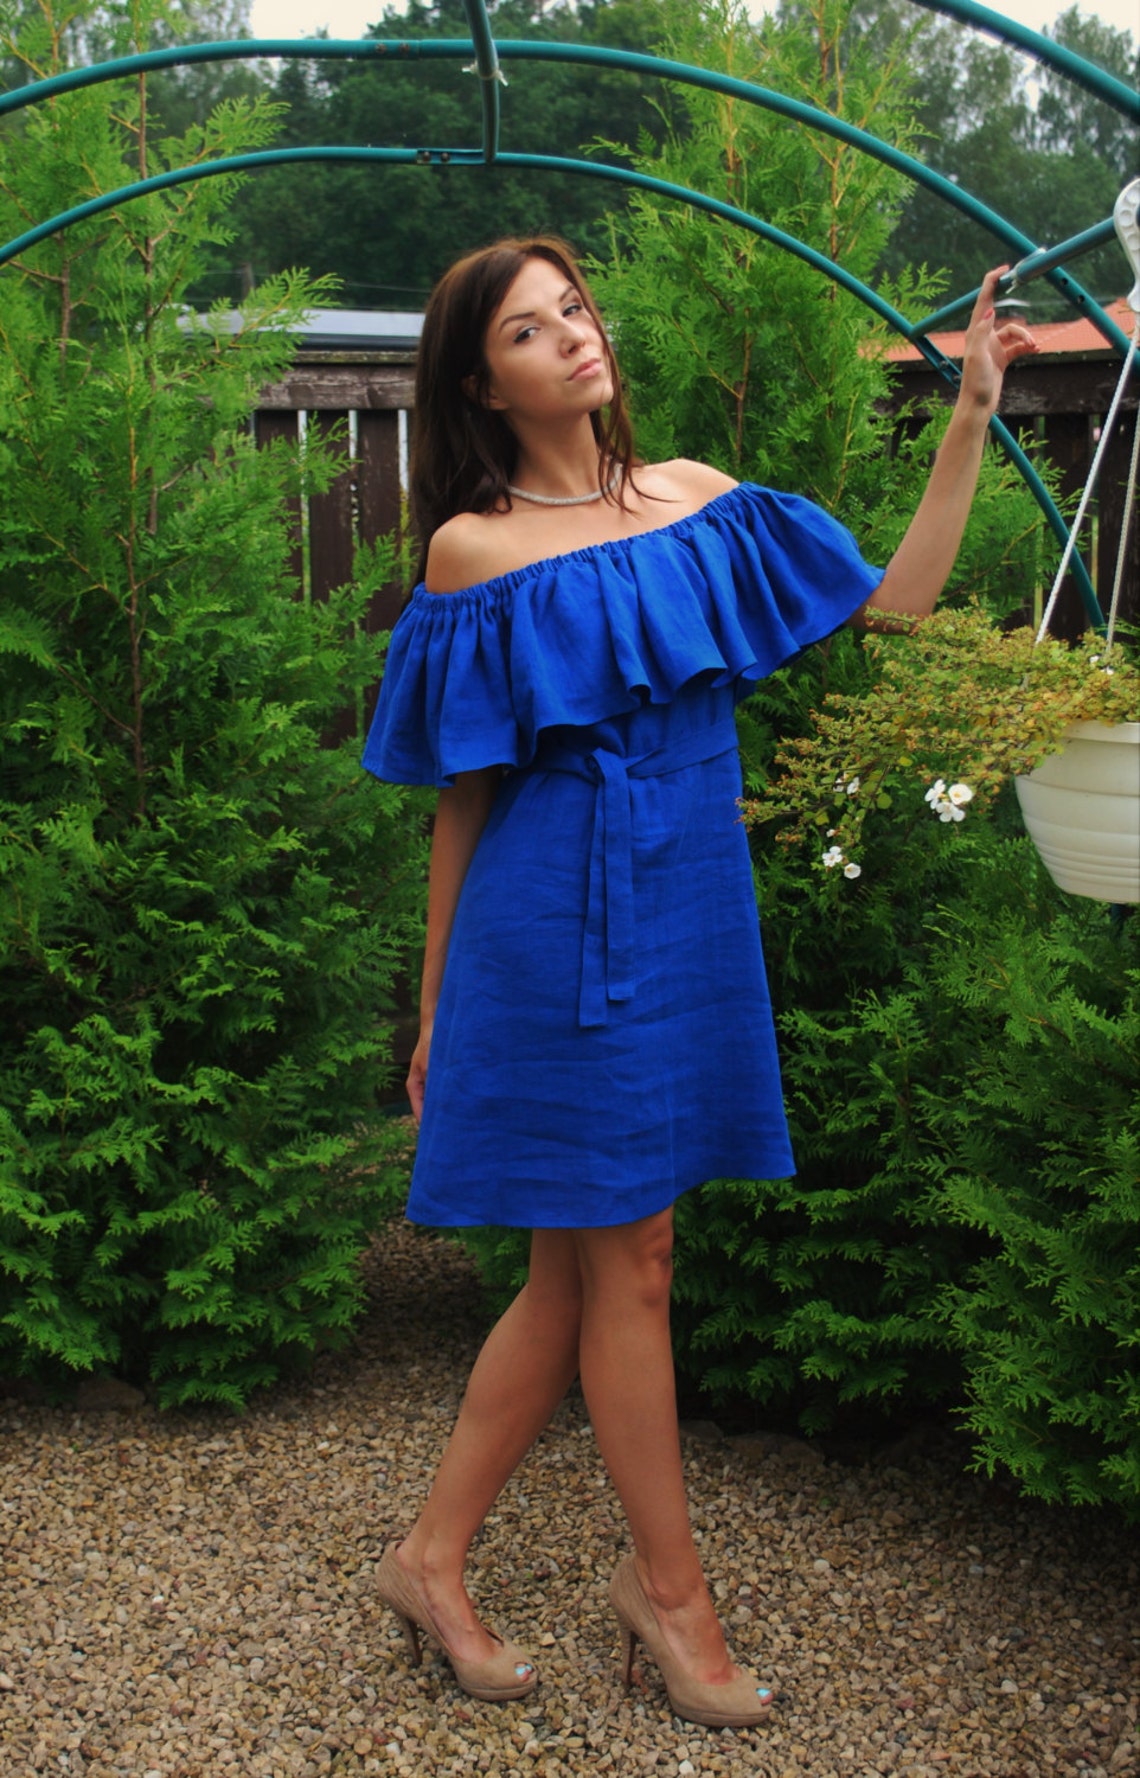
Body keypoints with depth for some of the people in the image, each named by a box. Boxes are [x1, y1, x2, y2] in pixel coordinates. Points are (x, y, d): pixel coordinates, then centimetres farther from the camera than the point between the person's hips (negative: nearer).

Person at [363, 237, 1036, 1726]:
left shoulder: (698, 499, 10)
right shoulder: (474, 551, -3)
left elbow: (898, 602, 10)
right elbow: (463, 797, -2)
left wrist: (973, 418, 4)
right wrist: (434, 1009, 1)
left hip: (690, 918, 5)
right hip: (556, 926, -5)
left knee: (579, 1267, 10)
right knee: (627, 1264, 4)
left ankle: (433, 1559, 27)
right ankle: (670, 1587, 25)